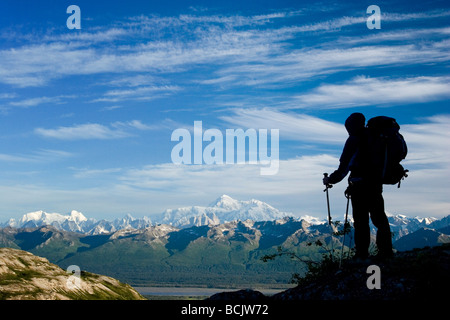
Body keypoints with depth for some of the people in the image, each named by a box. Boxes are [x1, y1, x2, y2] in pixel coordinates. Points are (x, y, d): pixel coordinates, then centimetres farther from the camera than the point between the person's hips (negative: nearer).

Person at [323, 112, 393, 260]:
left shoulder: (354, 140, -8)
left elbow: (344, 167, -10)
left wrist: (330, 180, 0)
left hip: (359, 186, -7)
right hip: (376, 184, 7)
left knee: (361, 220, -2)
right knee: (379, 218, 15)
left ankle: (362, 254, 0)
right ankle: (386, 250, 15)